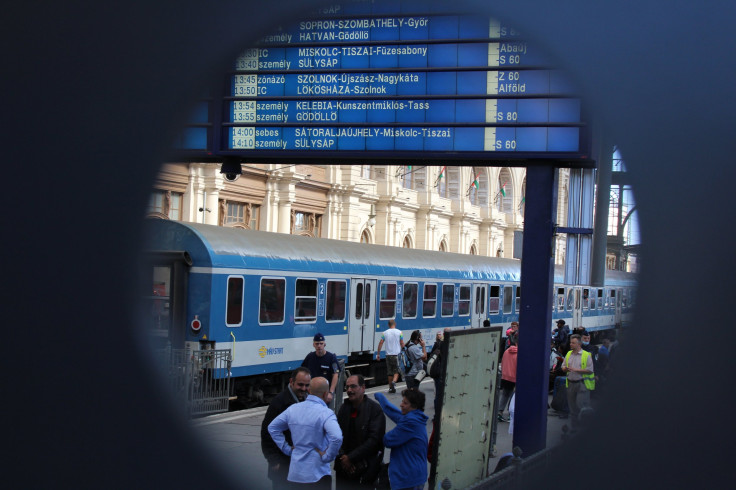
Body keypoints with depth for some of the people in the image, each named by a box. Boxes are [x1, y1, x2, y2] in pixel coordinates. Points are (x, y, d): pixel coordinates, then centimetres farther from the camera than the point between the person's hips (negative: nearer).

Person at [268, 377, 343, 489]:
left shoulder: (293, 409, 5)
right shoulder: (325, 413, -15)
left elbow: (272, 427, 14)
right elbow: (337, 438, -30)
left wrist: (287, 449, 11)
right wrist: (327, 457, -14)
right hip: (317, 475, -6)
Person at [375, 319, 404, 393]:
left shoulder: (385, 333, 3)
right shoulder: (399, 332, -2)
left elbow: (380, 343, 1)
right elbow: (402, 344, 0)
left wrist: (378, 354, 7)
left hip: (388, 355, 2)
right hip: (397, 354, -2)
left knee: (390, 373, 11)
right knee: (396, 371, 4)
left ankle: (391, 388, 14)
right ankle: (394, 382, -23)